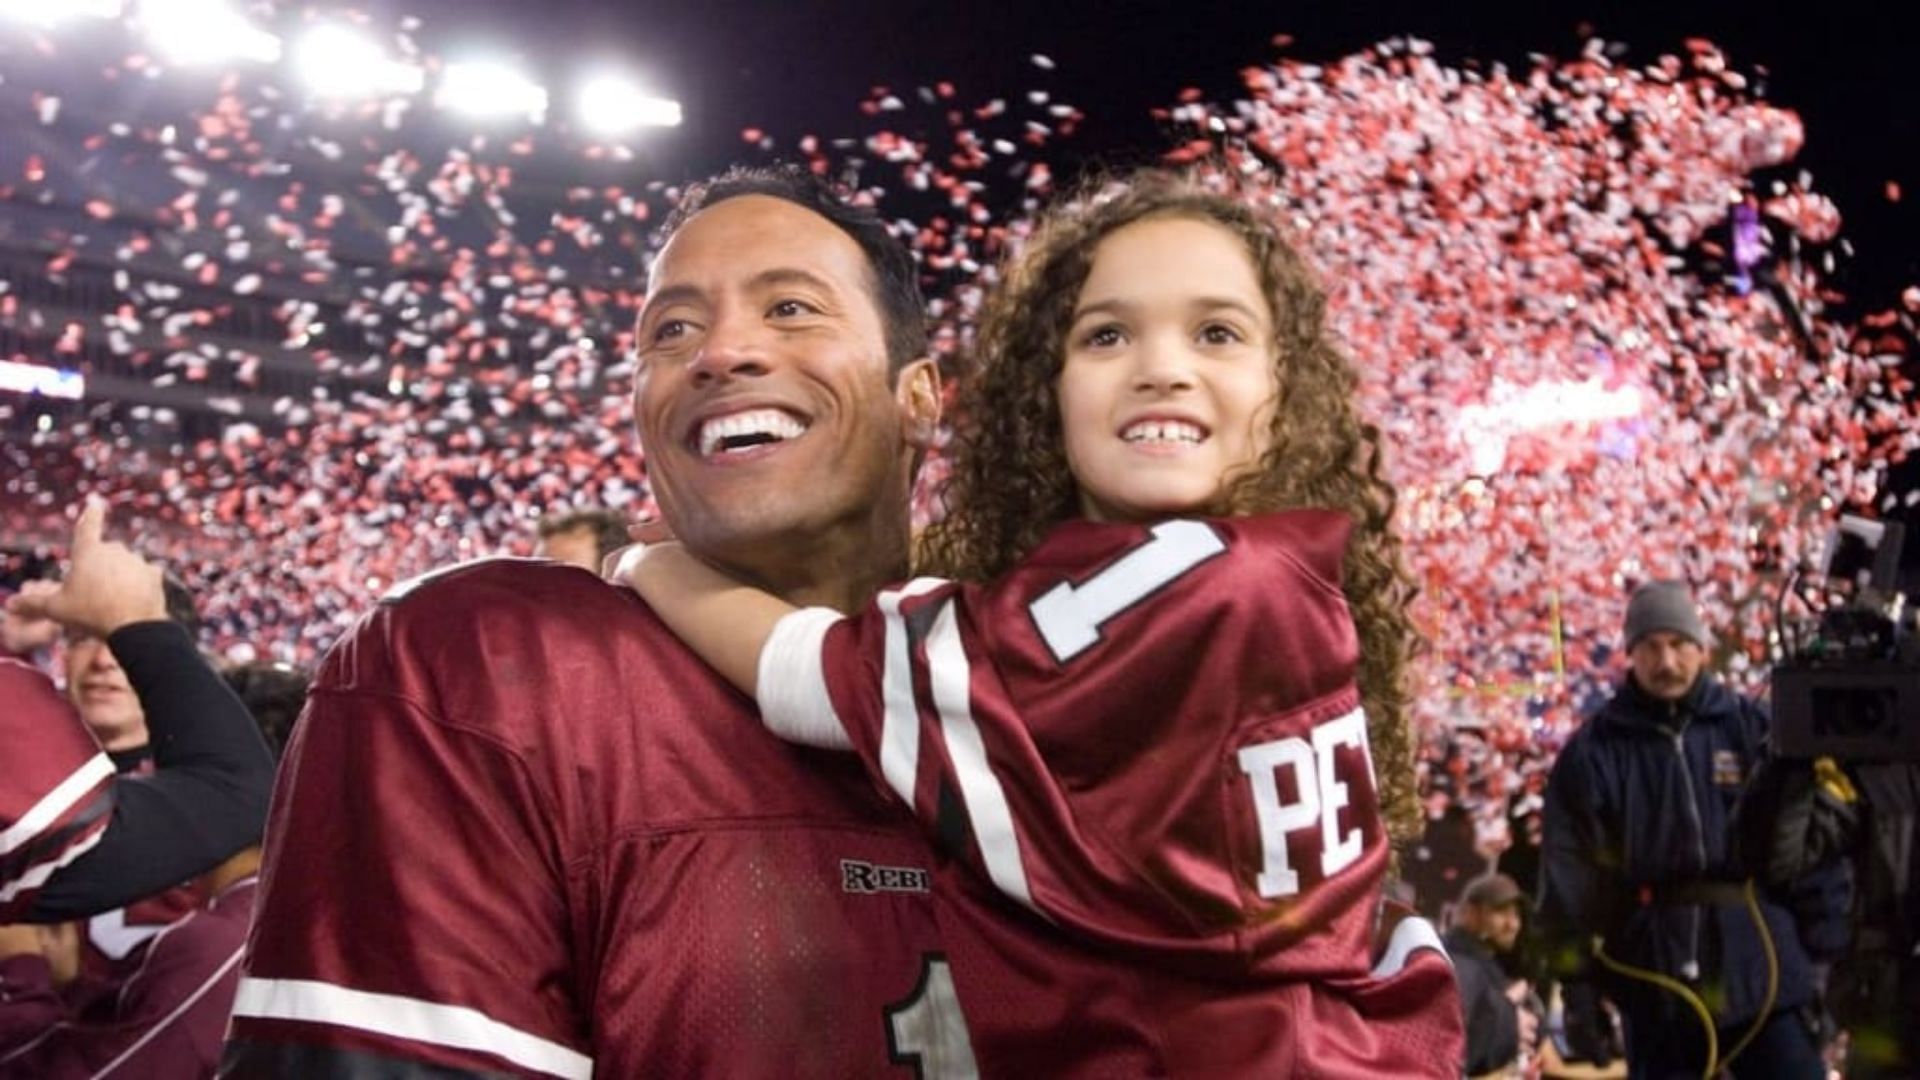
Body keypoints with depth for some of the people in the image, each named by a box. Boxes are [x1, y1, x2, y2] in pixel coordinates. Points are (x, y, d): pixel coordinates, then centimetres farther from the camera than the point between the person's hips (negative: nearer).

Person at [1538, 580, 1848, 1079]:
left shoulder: (1752, 729, 3)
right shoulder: (1592, 753, 1)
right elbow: (1569, 883, -1)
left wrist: (1826, 958, 0)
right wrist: (1578, 987, -5)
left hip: (1764, 978, 0)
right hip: (1656, 989, 0)